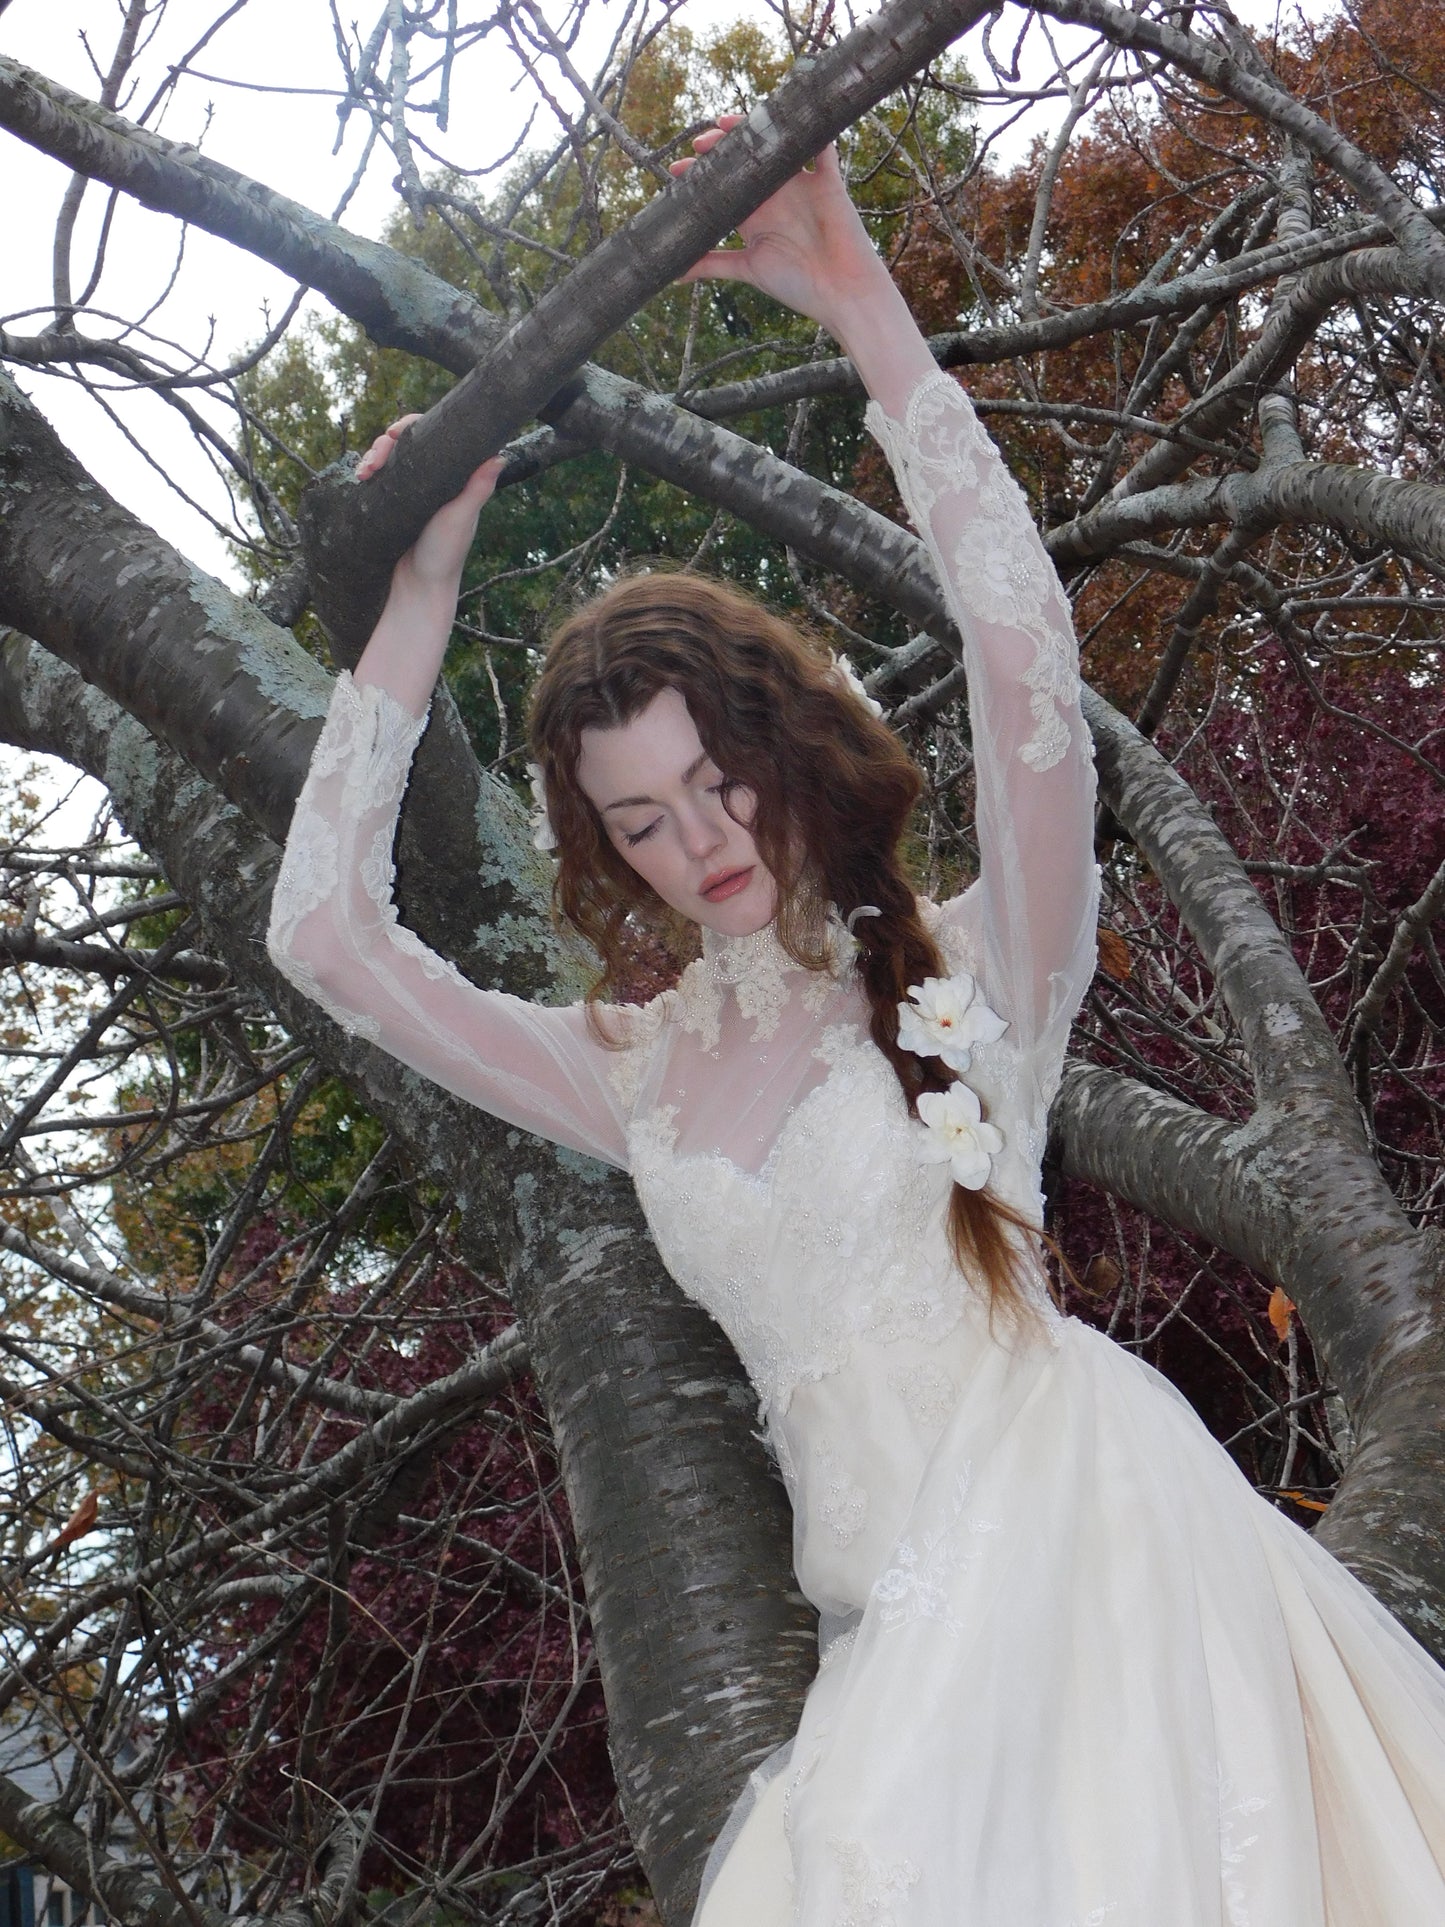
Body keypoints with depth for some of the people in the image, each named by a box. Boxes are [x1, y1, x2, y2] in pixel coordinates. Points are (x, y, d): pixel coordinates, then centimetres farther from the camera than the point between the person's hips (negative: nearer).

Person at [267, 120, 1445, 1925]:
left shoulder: (968, 968, 2)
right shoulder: (637, 1073, 14)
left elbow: (1025, 649, -14)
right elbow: (325, 934, 10)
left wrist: (864, 307, -16)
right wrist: (419, 599, 9)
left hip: (1065, 1499, -4)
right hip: (892, 1605, 5)